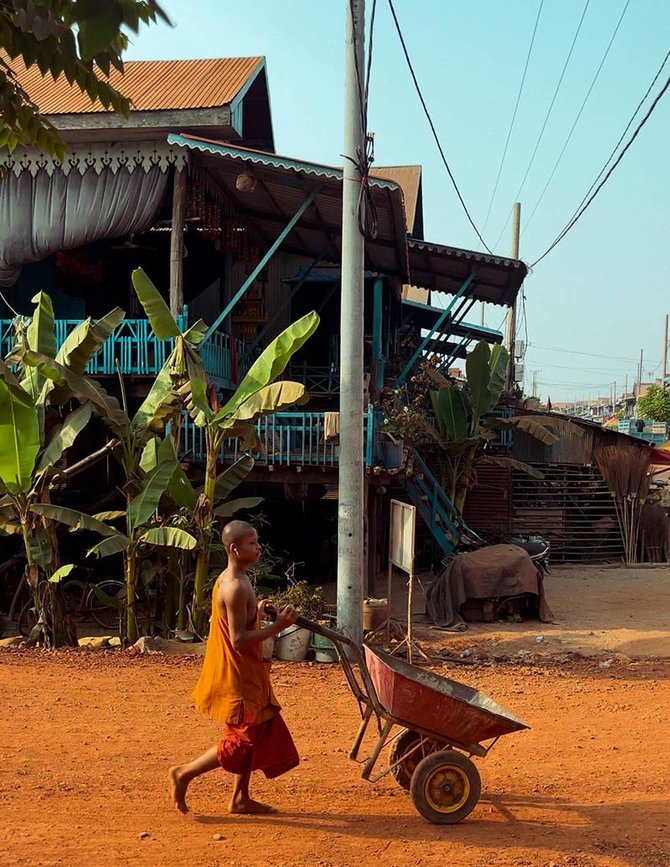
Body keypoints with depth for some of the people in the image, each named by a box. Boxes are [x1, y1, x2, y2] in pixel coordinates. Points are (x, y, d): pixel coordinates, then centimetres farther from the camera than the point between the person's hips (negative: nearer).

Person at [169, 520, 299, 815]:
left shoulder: (229, 580, 9)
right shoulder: (236, 587, -23)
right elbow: (239, 639, -26)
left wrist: (257, 613, 8)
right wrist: (277, 627, -23)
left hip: (245, 675, 10)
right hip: (236, 677, -10)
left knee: (259, 733, 16)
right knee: (242, 741, -1)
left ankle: (241, 798, 26)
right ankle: (184, 773, 11)